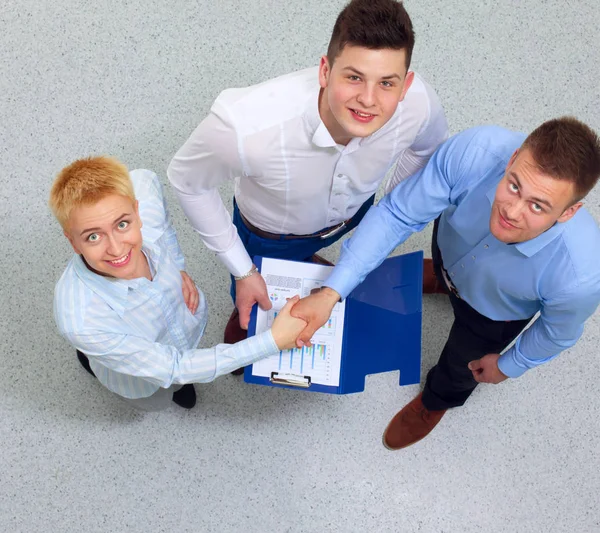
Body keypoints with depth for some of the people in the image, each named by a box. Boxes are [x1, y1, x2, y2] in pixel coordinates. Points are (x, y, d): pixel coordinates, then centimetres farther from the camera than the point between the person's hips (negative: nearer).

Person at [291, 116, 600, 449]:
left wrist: (509, 366, -1)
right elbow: (397, 213, -33)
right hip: (451, 241, 1)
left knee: (462, 361, 27)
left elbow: (558, 332, -20)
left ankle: (438, 400, 65)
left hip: (496, 312, -1)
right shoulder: (476, 151, -45)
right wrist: (332, 292, -41)